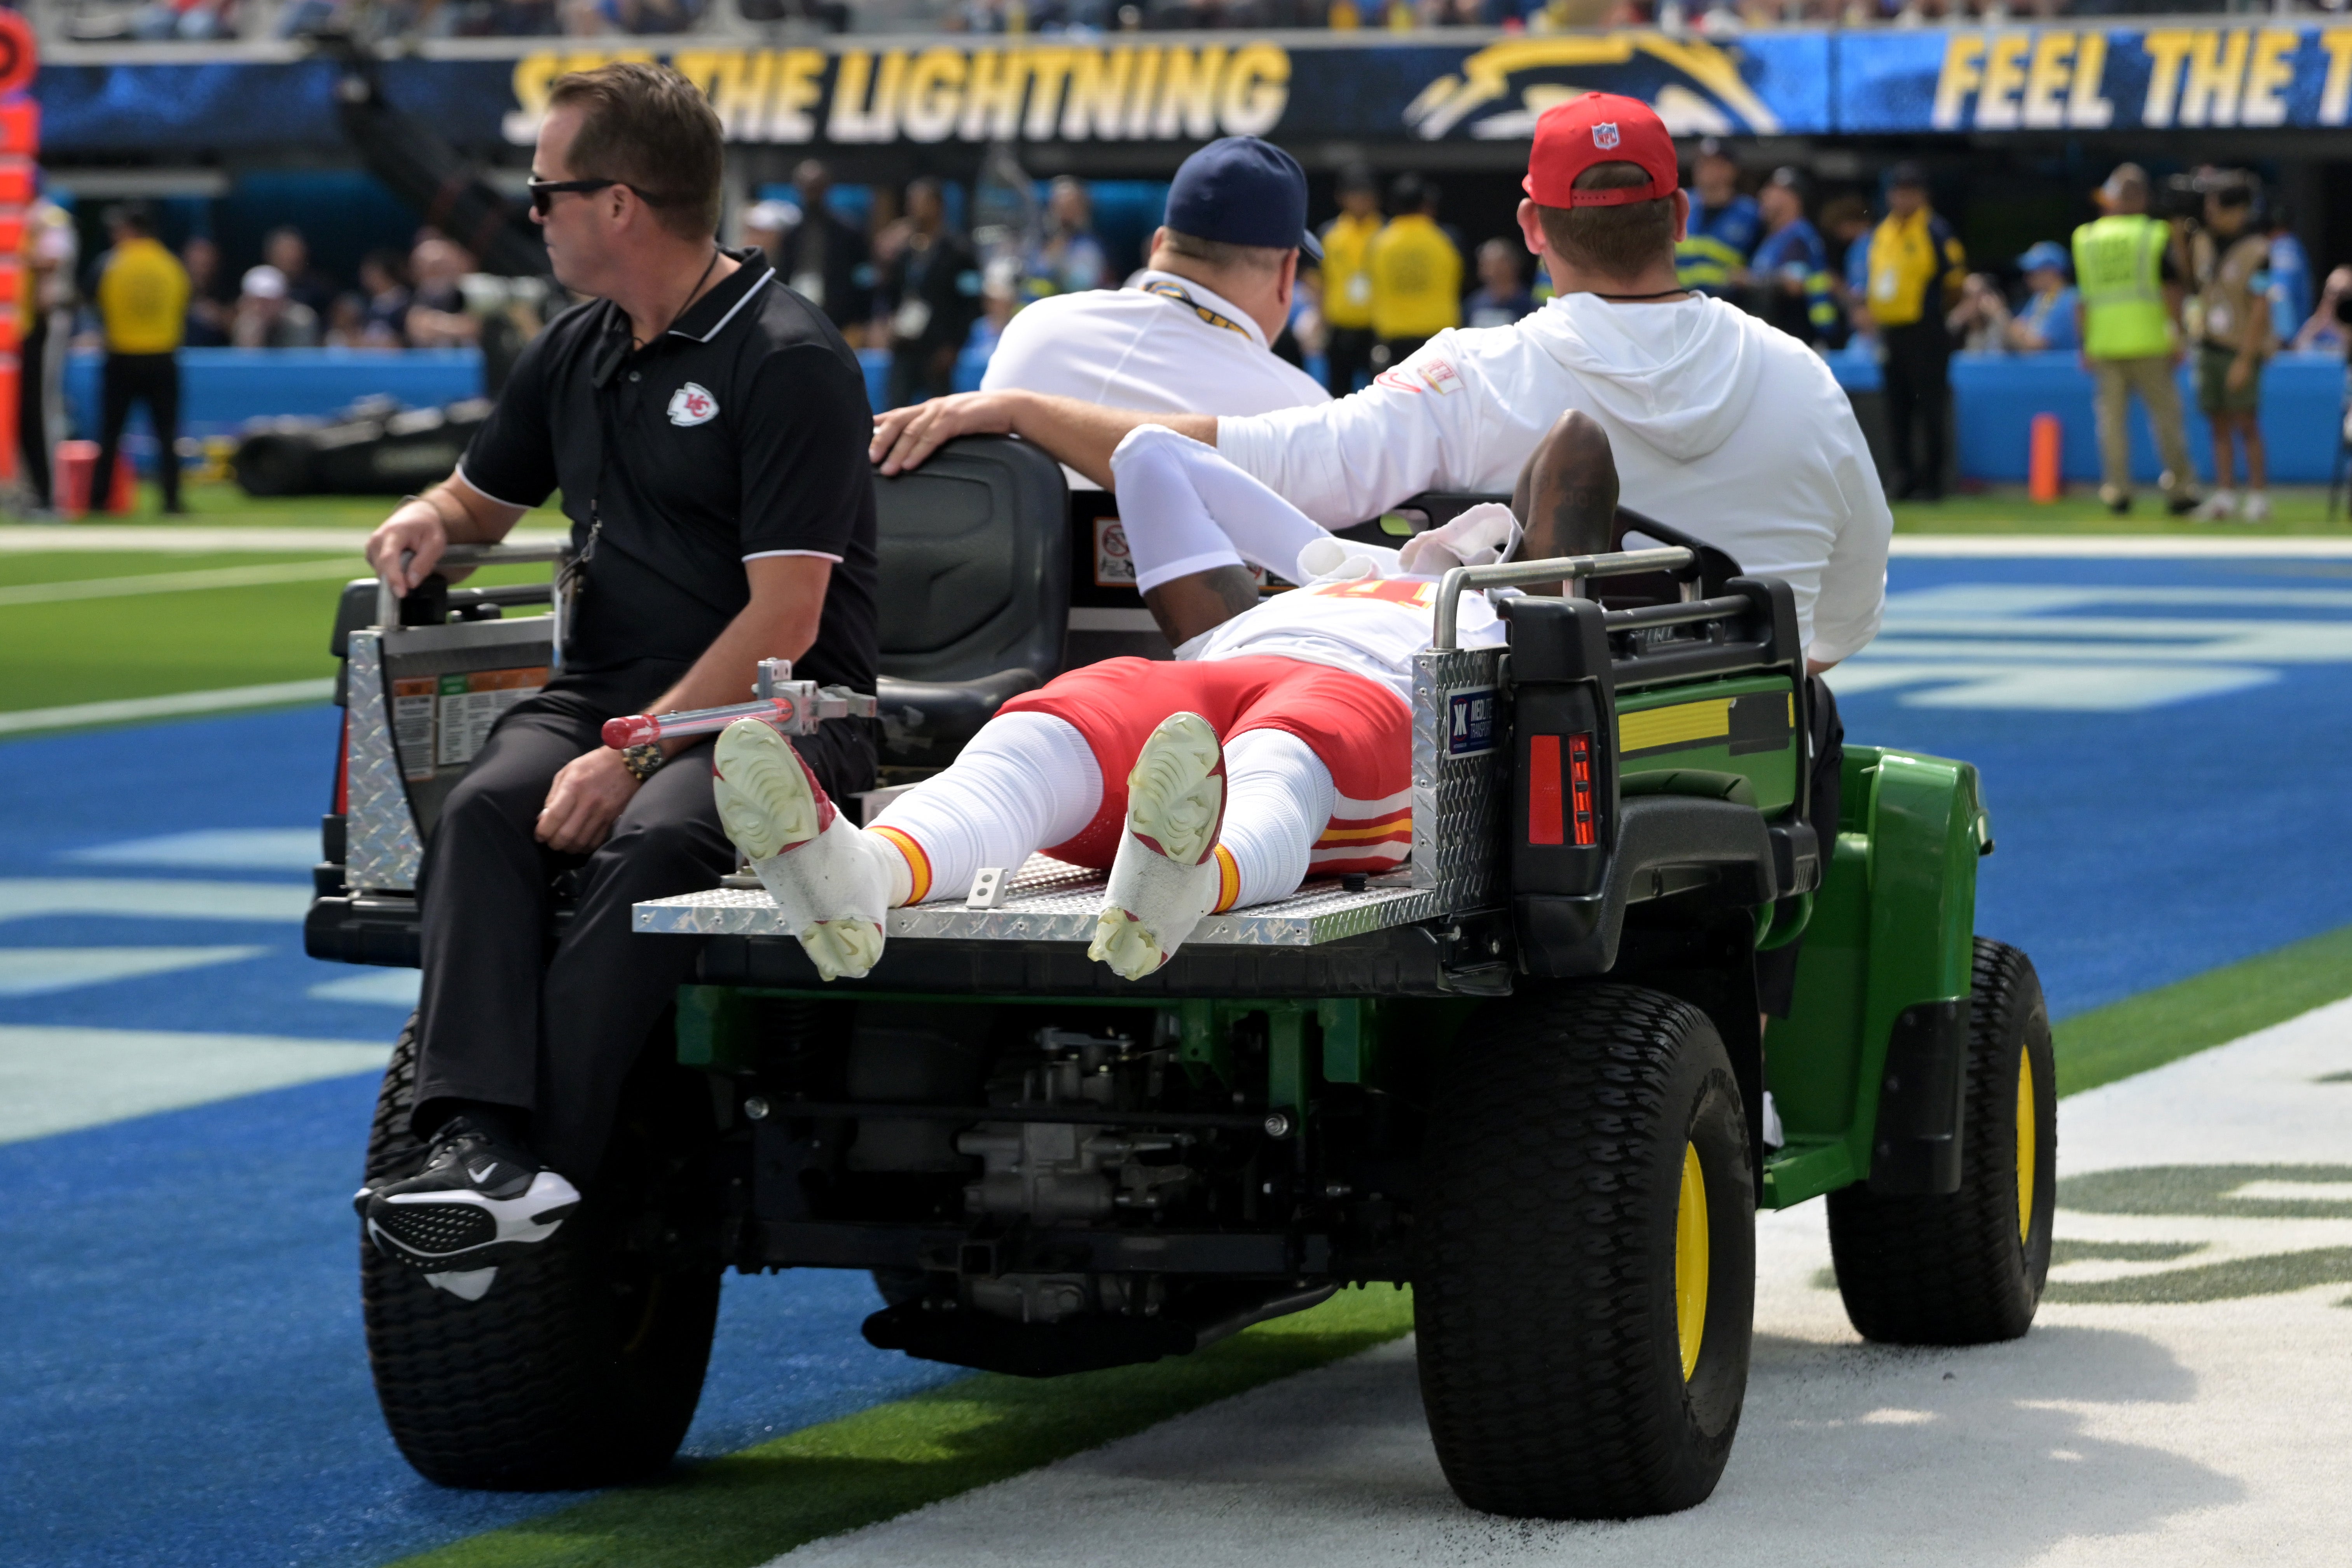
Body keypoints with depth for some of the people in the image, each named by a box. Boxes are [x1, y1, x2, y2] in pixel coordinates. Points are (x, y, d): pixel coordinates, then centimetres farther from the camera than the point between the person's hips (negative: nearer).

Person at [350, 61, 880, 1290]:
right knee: (484, 808, -26)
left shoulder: (791, 361, -9)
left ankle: (544, 1162, -42)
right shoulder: (577, 351, 17)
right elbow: (483, 497, 34)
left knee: (654, 840, -36)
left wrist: (635, 753, -23)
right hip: (606, 683, 6)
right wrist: (428, 520, 8)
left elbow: (785, 620, -16)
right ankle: (479, 1134, -42)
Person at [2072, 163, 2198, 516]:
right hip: (2149, 340, -2)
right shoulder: (2155, 235, -3)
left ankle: (2116, 490, 2)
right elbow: (2171, 289, -6)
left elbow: (2081, 299, 8)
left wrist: (2085, 344, 14)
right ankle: (2180, 489, 5)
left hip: (2103, 342, 2)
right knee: (2166, 413, 5)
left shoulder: (2087, 238, 6)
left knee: (2113, 418, 6)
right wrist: (2178, 336, -1)